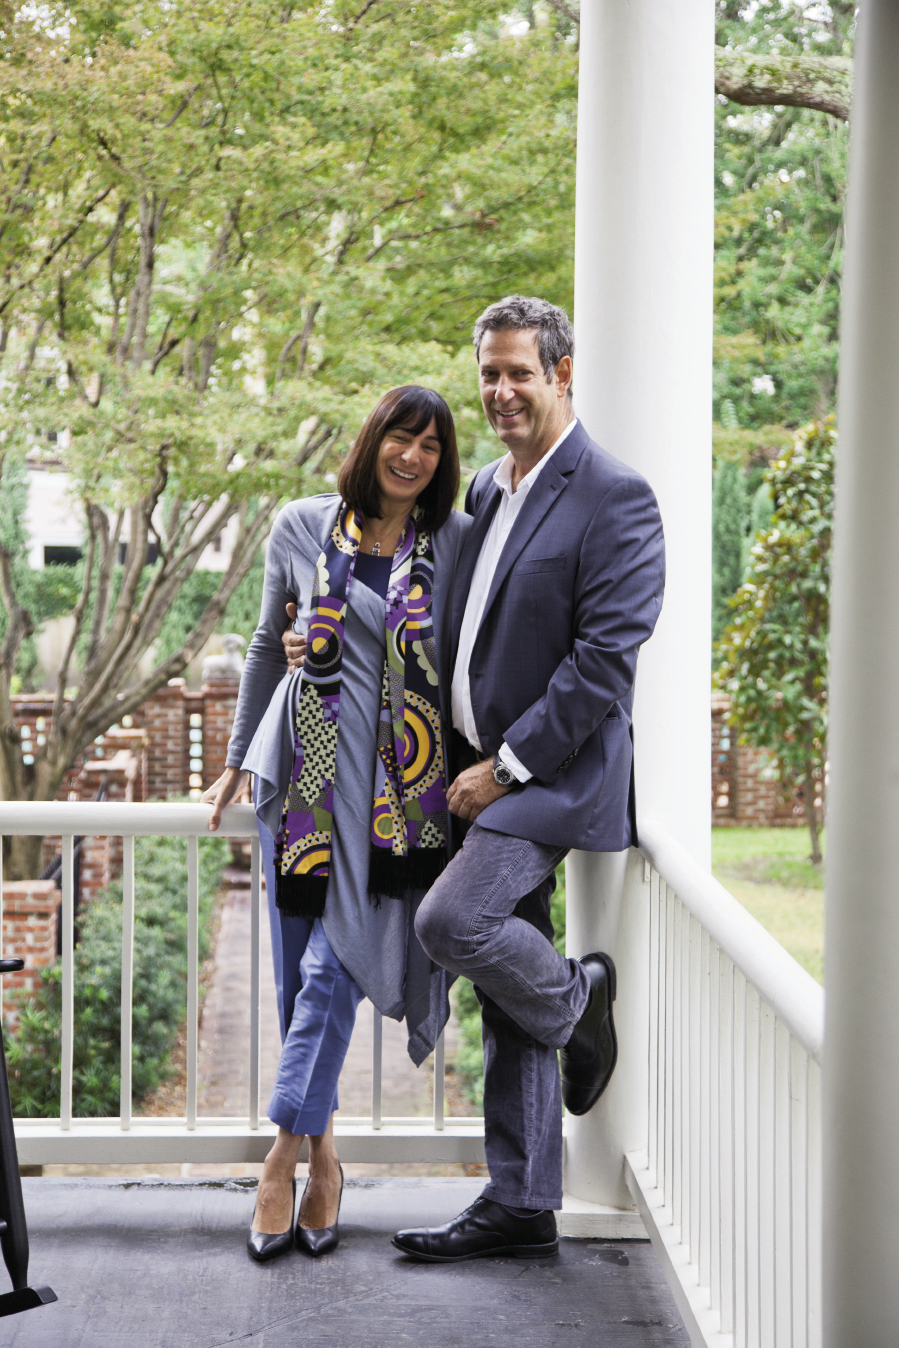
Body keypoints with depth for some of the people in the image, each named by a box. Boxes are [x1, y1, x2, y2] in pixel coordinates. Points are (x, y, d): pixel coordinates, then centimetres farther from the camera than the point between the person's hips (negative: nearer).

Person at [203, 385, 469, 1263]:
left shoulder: (457, 542, 3)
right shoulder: (302, 529, 6)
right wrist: (237, 759, 21)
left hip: (398, 786, -1)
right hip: (303, 768, 2)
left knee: (333, 968, -9)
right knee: (299, 969, 3)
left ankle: (286, 1152, -3)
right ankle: (322, 1153, 17)